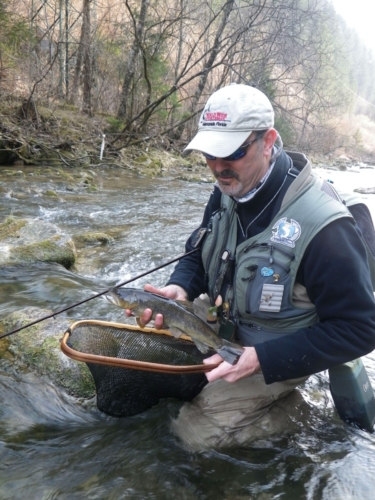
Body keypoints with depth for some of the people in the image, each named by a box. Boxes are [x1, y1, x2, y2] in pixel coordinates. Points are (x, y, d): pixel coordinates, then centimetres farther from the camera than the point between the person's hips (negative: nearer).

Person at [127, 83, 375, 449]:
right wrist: (179, 288, -18)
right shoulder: (228, 192, -8)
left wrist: (263, 360, -30)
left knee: (196, 431, -10)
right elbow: (198, 254, 6)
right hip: (222, 328, 7)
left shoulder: (322, 226, -31)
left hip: (275, 357, -6)